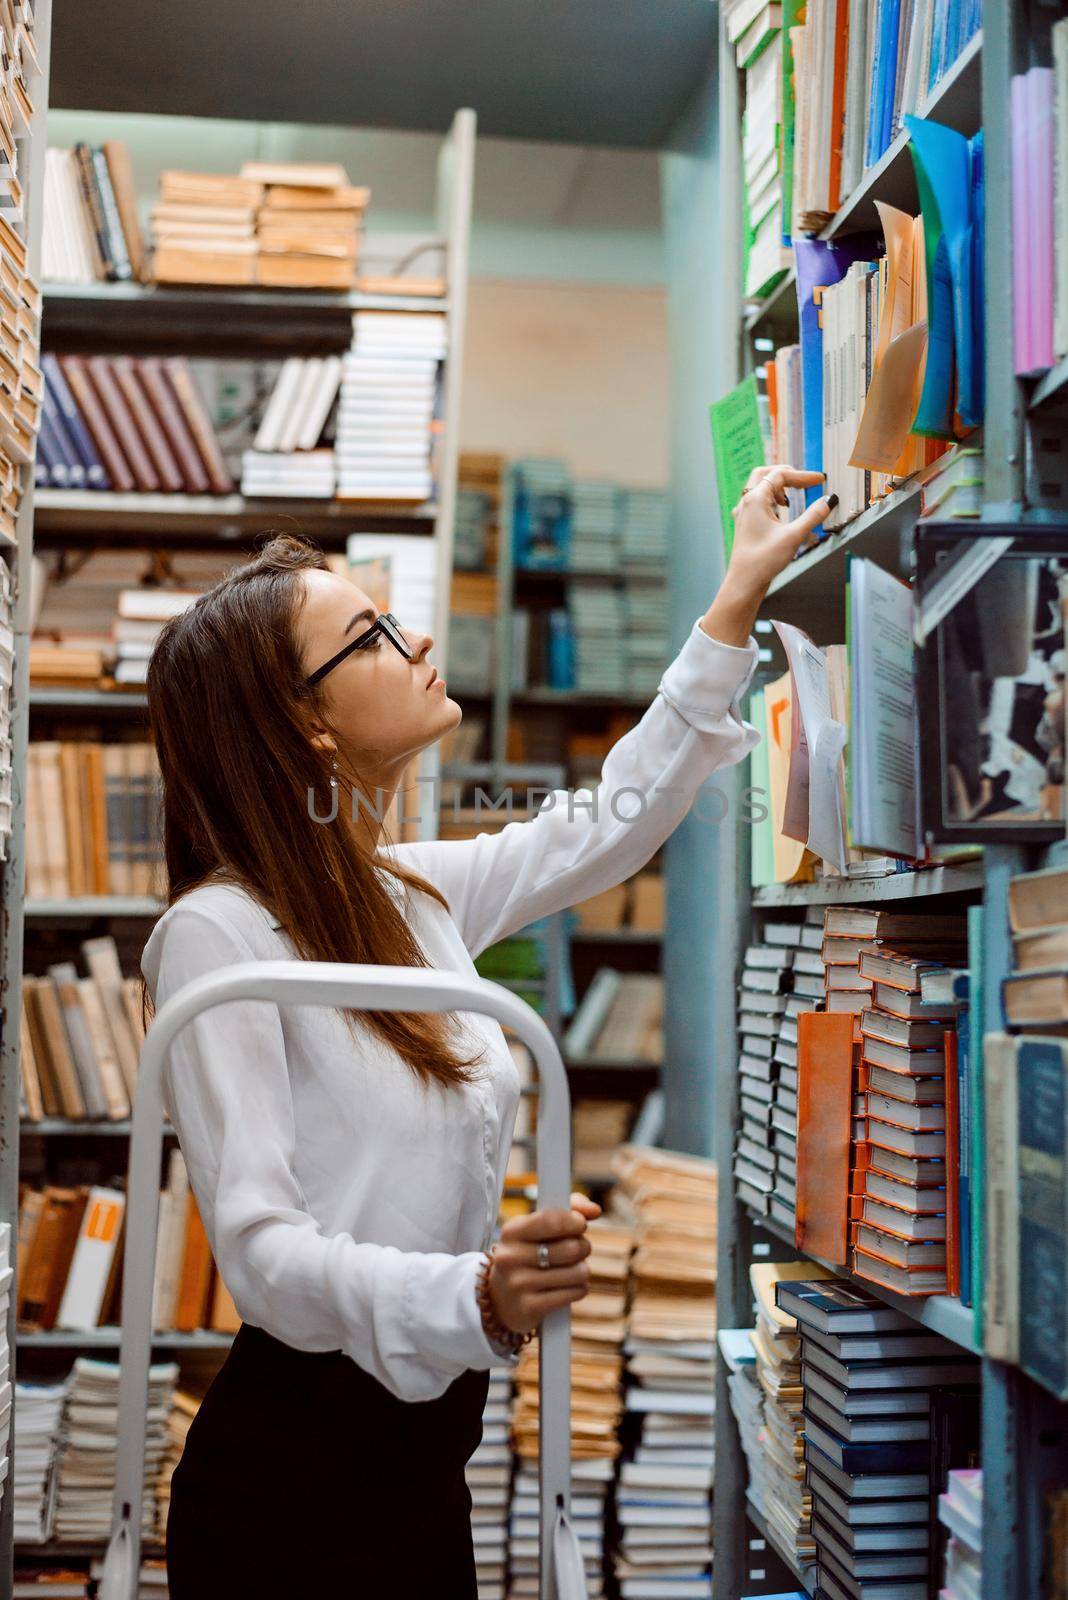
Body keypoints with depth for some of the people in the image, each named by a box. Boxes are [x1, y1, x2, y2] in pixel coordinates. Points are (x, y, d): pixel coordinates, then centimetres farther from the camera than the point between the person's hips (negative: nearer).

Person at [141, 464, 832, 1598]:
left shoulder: (416, 897, 5)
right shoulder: (215, 936, -18)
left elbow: (610, 822, 18)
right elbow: (261, 1249, -22)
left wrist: (740, 595, 20)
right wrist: (477, 1295, -39)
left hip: (423, 1452, 7)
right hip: (289, 1475, -7)